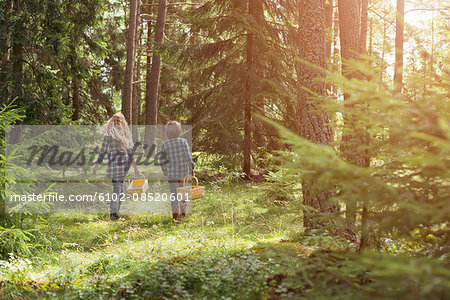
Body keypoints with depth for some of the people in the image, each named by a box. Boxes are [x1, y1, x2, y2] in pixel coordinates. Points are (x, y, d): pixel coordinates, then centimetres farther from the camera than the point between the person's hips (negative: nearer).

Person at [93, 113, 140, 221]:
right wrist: (135, 165, 7)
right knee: (120, 186, 10)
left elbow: (103, 150, -4)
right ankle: (114, 212, 13)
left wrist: (97, 165, 3)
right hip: (126, 161, 4)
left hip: (114, 161, -3)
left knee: (116, 187, -2)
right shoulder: (126, 133, 8)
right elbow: (131, 150, 6)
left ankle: (113, 213, -5)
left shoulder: (109, 134, -4)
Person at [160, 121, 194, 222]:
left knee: (174, 192, 1)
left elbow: (163, 160, 1)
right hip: (183, 170, 2)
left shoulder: (165, 144, -5)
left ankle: (175, 212, -15)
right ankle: (183, 211, 30)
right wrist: (191, 169, 2)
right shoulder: (183, 141, -3)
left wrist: (165, 172, 14)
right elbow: (188, 156, -5)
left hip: (172, 172, -2)